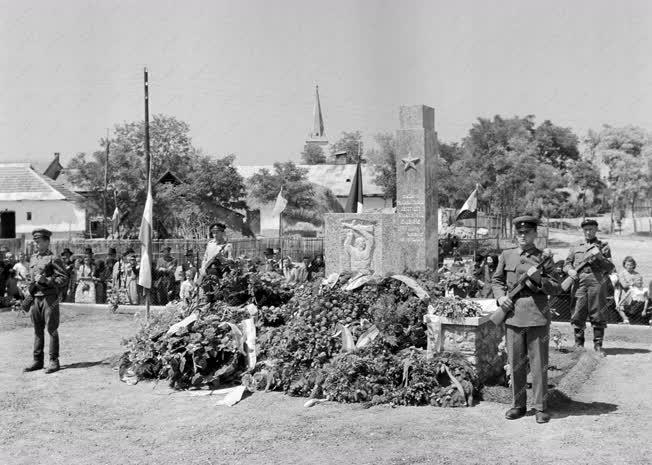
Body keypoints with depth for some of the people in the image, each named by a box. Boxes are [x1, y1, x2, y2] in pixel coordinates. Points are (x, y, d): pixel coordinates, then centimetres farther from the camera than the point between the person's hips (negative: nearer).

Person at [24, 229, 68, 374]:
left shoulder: (53, 259, -6)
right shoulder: (33, 258, 15)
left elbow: (63, 280, -10)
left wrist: (46, 280, -21)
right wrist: (29, 296, 14)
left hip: (49, 298, -7)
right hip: (35, 298, 7)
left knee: (52, 330, -2)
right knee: (38, 330, 10)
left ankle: (54, 361, 4)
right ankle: (37, 360, 17)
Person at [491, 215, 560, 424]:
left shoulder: (543, 258, 3)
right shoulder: (506, 256, 10)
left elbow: (556, 288, 3)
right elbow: (496, 280, 16)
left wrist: (539, 279, -15)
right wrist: (500, 296, -3)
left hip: (537, 314, -2)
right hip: (513, 313, 2)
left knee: (539, 363, 0)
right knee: (515, 362, 7)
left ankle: (541, 407, 9)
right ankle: (518, 405, 18)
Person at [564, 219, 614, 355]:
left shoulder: (603, 246, 13)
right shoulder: (576, 247, 18)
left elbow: (610, 267, 6)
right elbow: (567, 263, 16)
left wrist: (599, 257, -11)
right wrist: (570, 270, -6)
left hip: (597, 283, -1)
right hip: (579, 283, 1)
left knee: (598, 316, -1)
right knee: (578, 315, -1)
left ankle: (598, 345, 7)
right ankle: (578, 344, 9)